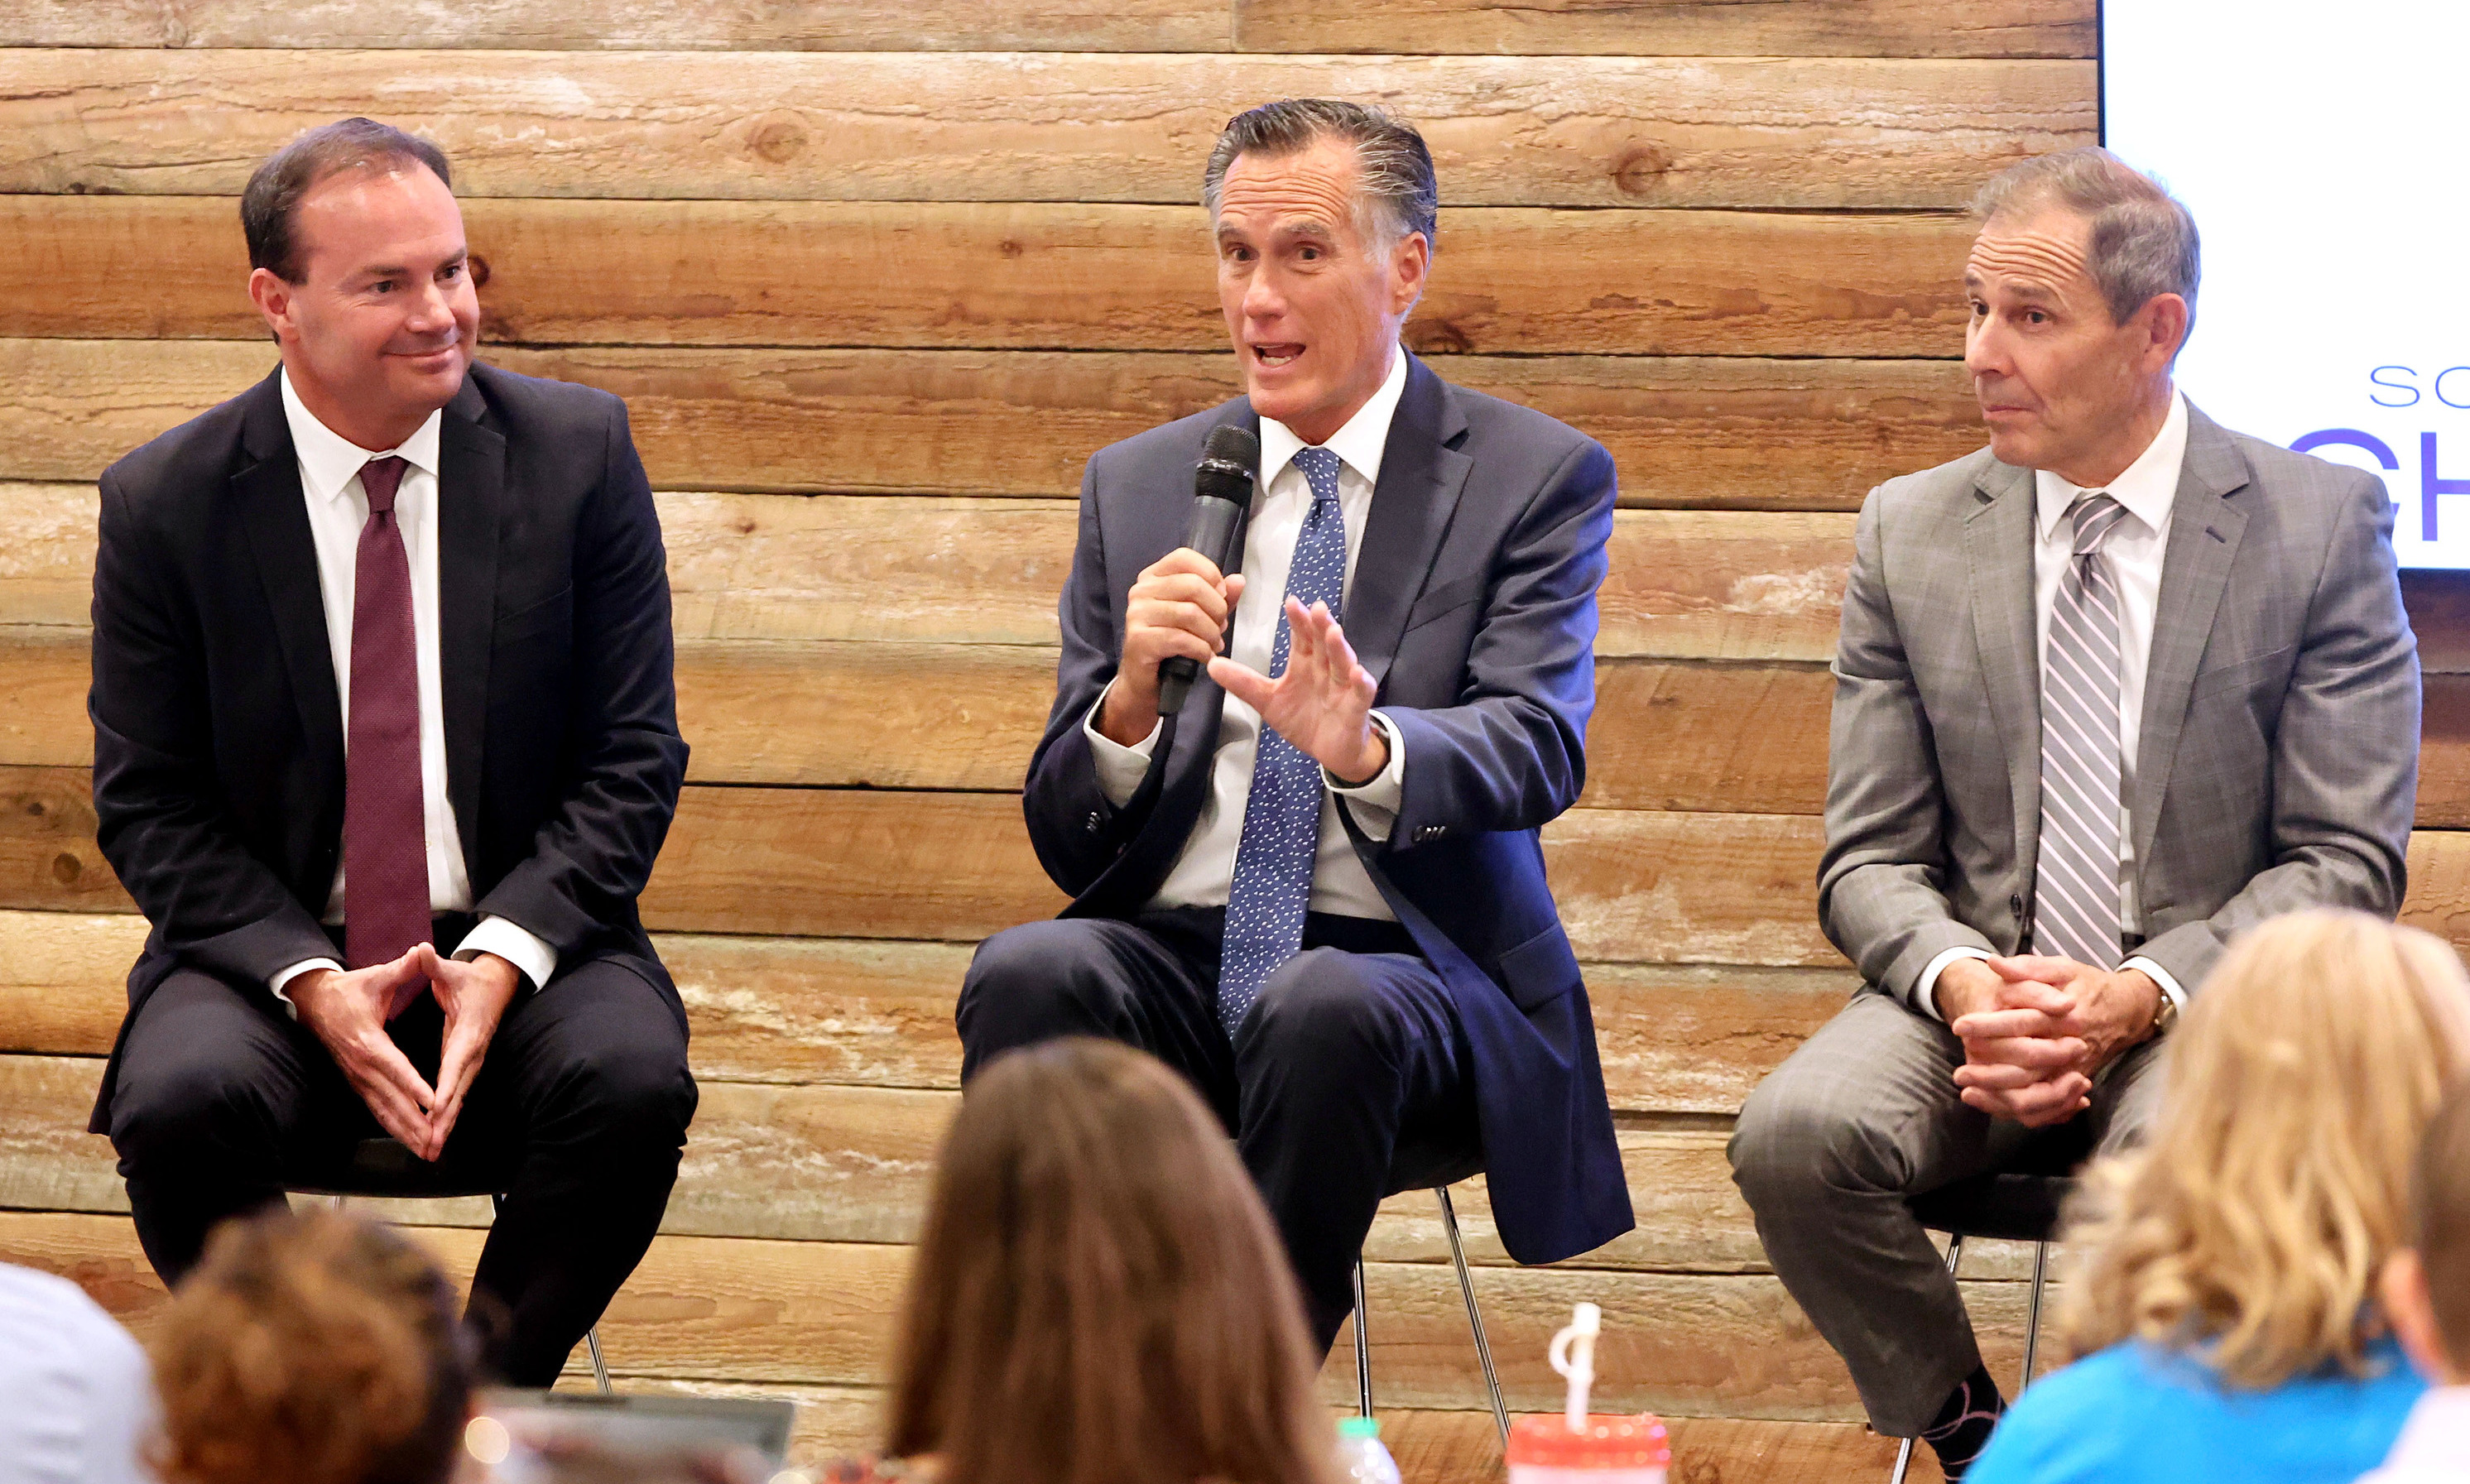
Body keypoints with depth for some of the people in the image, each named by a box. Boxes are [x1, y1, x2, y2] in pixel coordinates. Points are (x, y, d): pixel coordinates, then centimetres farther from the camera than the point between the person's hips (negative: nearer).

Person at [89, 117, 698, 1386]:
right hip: (270, 950, -1)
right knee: (185, 1103, -33)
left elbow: (632, 759, 0)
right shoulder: (164, 505, -2)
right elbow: (150, 806, 1)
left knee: (631, 1083, -31)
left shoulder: (577, 452, 0)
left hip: (520, 950, 1)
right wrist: (308, 983, -16)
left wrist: (505, 956, -16)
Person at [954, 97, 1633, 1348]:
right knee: (1030, 975, -30)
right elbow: (1064, 843, 11)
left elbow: (1538, 751, -11)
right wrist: (1130, 702, -13)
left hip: (1410, 974, -3)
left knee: (1325, 1009, -37)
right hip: (1172, 960, 3)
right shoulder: (1136, 487, 16)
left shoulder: (1537, 478, 6)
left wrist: (1368, 750, -34)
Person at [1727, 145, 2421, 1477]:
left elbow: (2346, 864, -3)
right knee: (1794, 1138, -28)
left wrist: (2143, 994, -19)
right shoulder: (1913, 533, 7)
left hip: (2204, 1004, -3)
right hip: (1975, 995, 3)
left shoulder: (2320, 524, -1)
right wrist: (1960, 980, -17)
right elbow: (1871, 860, 7)